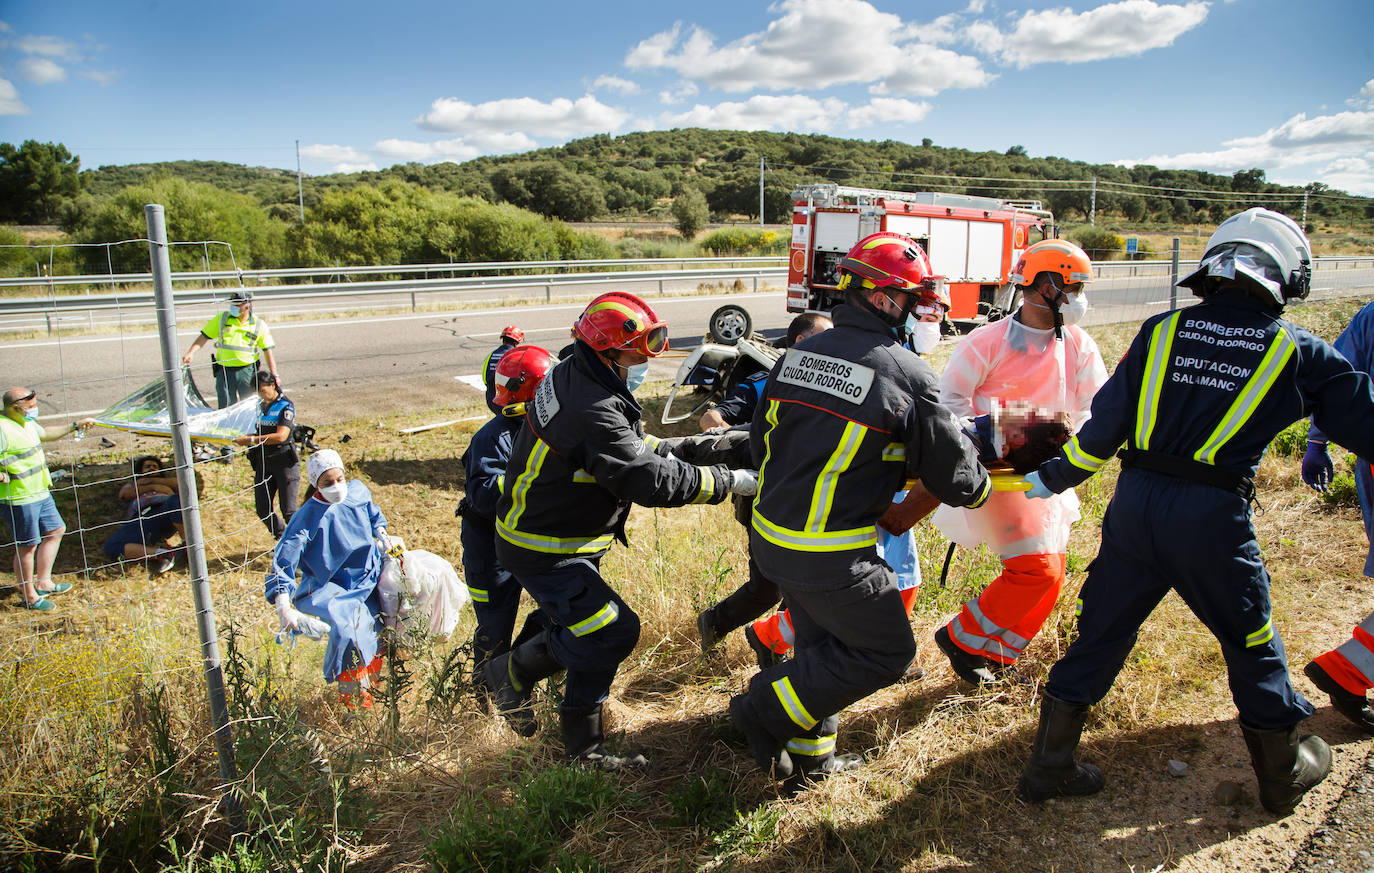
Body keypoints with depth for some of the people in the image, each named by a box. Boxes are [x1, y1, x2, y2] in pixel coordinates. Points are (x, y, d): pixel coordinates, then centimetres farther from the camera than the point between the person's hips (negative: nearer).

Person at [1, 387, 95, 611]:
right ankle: (29, 597, 17)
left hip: (40, 493, 10)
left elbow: (46, 433, 29)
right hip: (19, 499, -10)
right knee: (27, 546, 2)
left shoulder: (26, 422, 9)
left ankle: (43, 583, 30)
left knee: (56, 530, 19)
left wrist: (76, 425, 30)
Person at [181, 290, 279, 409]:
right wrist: (190, 353, -7)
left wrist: (274, 374, -3)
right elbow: (203, 337, 7)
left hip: (247, 370, -1)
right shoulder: (222, 319, 4)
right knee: (225, 407, -1)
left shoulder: (259, 325, 1)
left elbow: (268, 351, 2)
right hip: (224, 371, 1)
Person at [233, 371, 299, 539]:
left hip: (285, 462, -7)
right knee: (263, 510, 6)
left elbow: (280, 436, -21)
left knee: (288, 511, -4)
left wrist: (251, 440, -22)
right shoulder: (261, 406, 12)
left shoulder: (286, 405, -10)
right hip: (263, 462, 7)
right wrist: (247, 437, 5)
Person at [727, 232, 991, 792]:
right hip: (831, 556, -8)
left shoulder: (797, 354, 5)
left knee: (824, 644, 24)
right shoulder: (905, 373, -15)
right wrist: (980, 489, 19)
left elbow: (761, 442, 14)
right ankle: (767, 711, 10)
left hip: (770, 535, 8)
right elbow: (951, 470, -4)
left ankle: (809, 756, 35)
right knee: (887, 654, 11)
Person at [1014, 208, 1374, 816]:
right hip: (1213, 517, -2)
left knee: (1101, 634, 13)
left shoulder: (1161, 331, 5)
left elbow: (1105, 422, 2)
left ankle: (1049, 765, 22)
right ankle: (1285, 772, 41)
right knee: (1251, 644, 20)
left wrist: (1053, 477, 10)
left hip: (1134, 504, 2)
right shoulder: (1299, 353, 2)